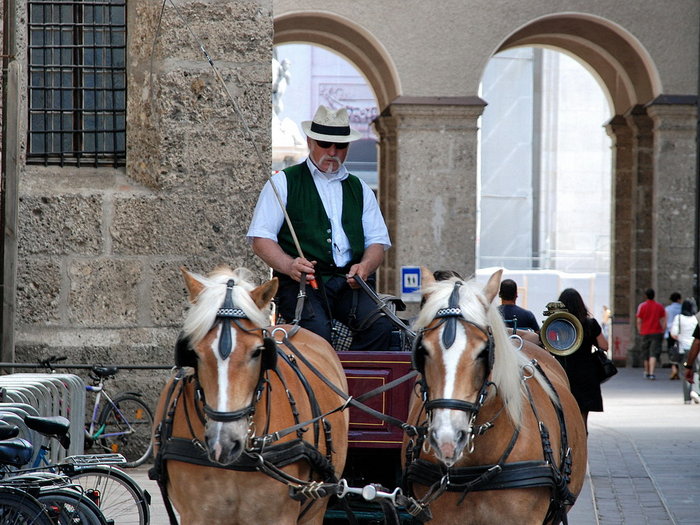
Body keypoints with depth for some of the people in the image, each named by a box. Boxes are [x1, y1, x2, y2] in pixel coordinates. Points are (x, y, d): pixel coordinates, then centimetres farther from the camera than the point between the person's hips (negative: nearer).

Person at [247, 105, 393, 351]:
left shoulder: (360, 189, 24)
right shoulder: (283, 183, 12)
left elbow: (377, 242, 19)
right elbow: (260, 240, 3)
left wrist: (365, 266, -6)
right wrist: (289, 265, -17)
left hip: (351, 283, 3)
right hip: (300, 282, -3)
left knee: (379, 324, -27)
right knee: (317, 328, -34)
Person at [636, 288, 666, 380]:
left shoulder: (641, 306, -2)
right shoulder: (659, 306, 1)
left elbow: (639, 321, -2)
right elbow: (663, 321, 1)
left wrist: (640, 332, 9)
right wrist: (663, 332, 9)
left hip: (645, 333, 1)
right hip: (656, 333, -1)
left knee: (646, 354, 14)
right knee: (653, 354, -6)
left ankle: (647, 372, 27)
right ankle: (651, 373, -19)